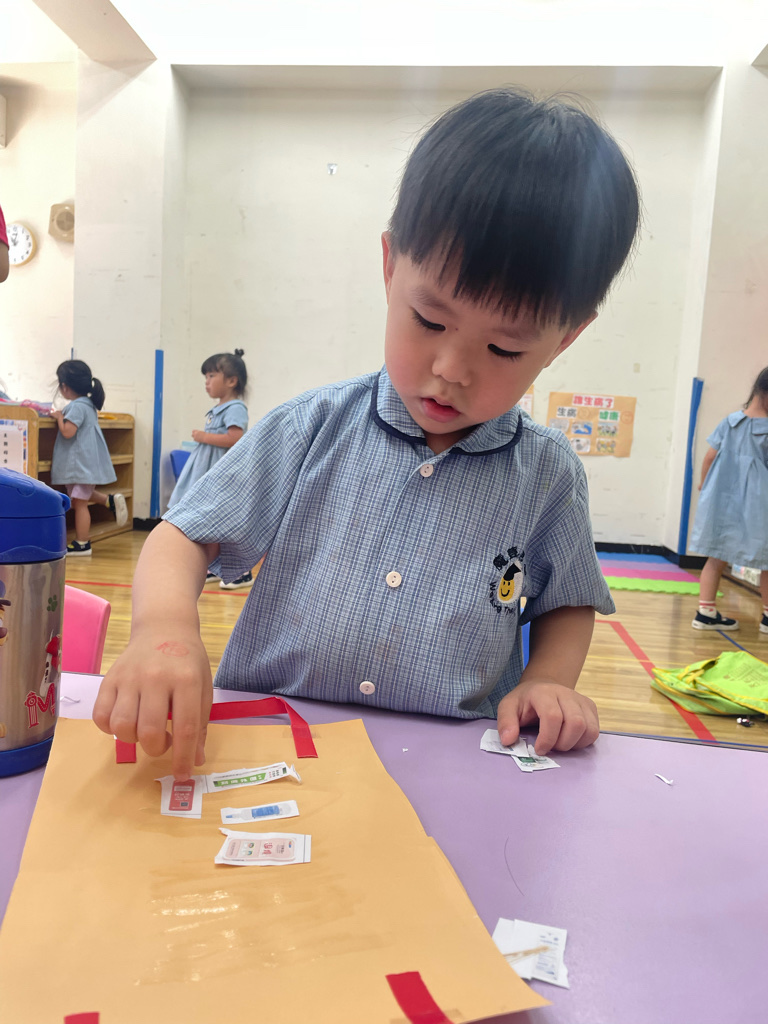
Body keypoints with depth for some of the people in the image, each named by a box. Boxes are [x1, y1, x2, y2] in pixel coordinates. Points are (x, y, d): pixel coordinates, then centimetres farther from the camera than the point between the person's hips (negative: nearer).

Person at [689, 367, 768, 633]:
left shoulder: (729, 422, 3)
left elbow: (710, 456, 7)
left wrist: (703, 483, 20)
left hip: (722, 499, 5)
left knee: (717, 556, 10)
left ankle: (706, 612, 10)